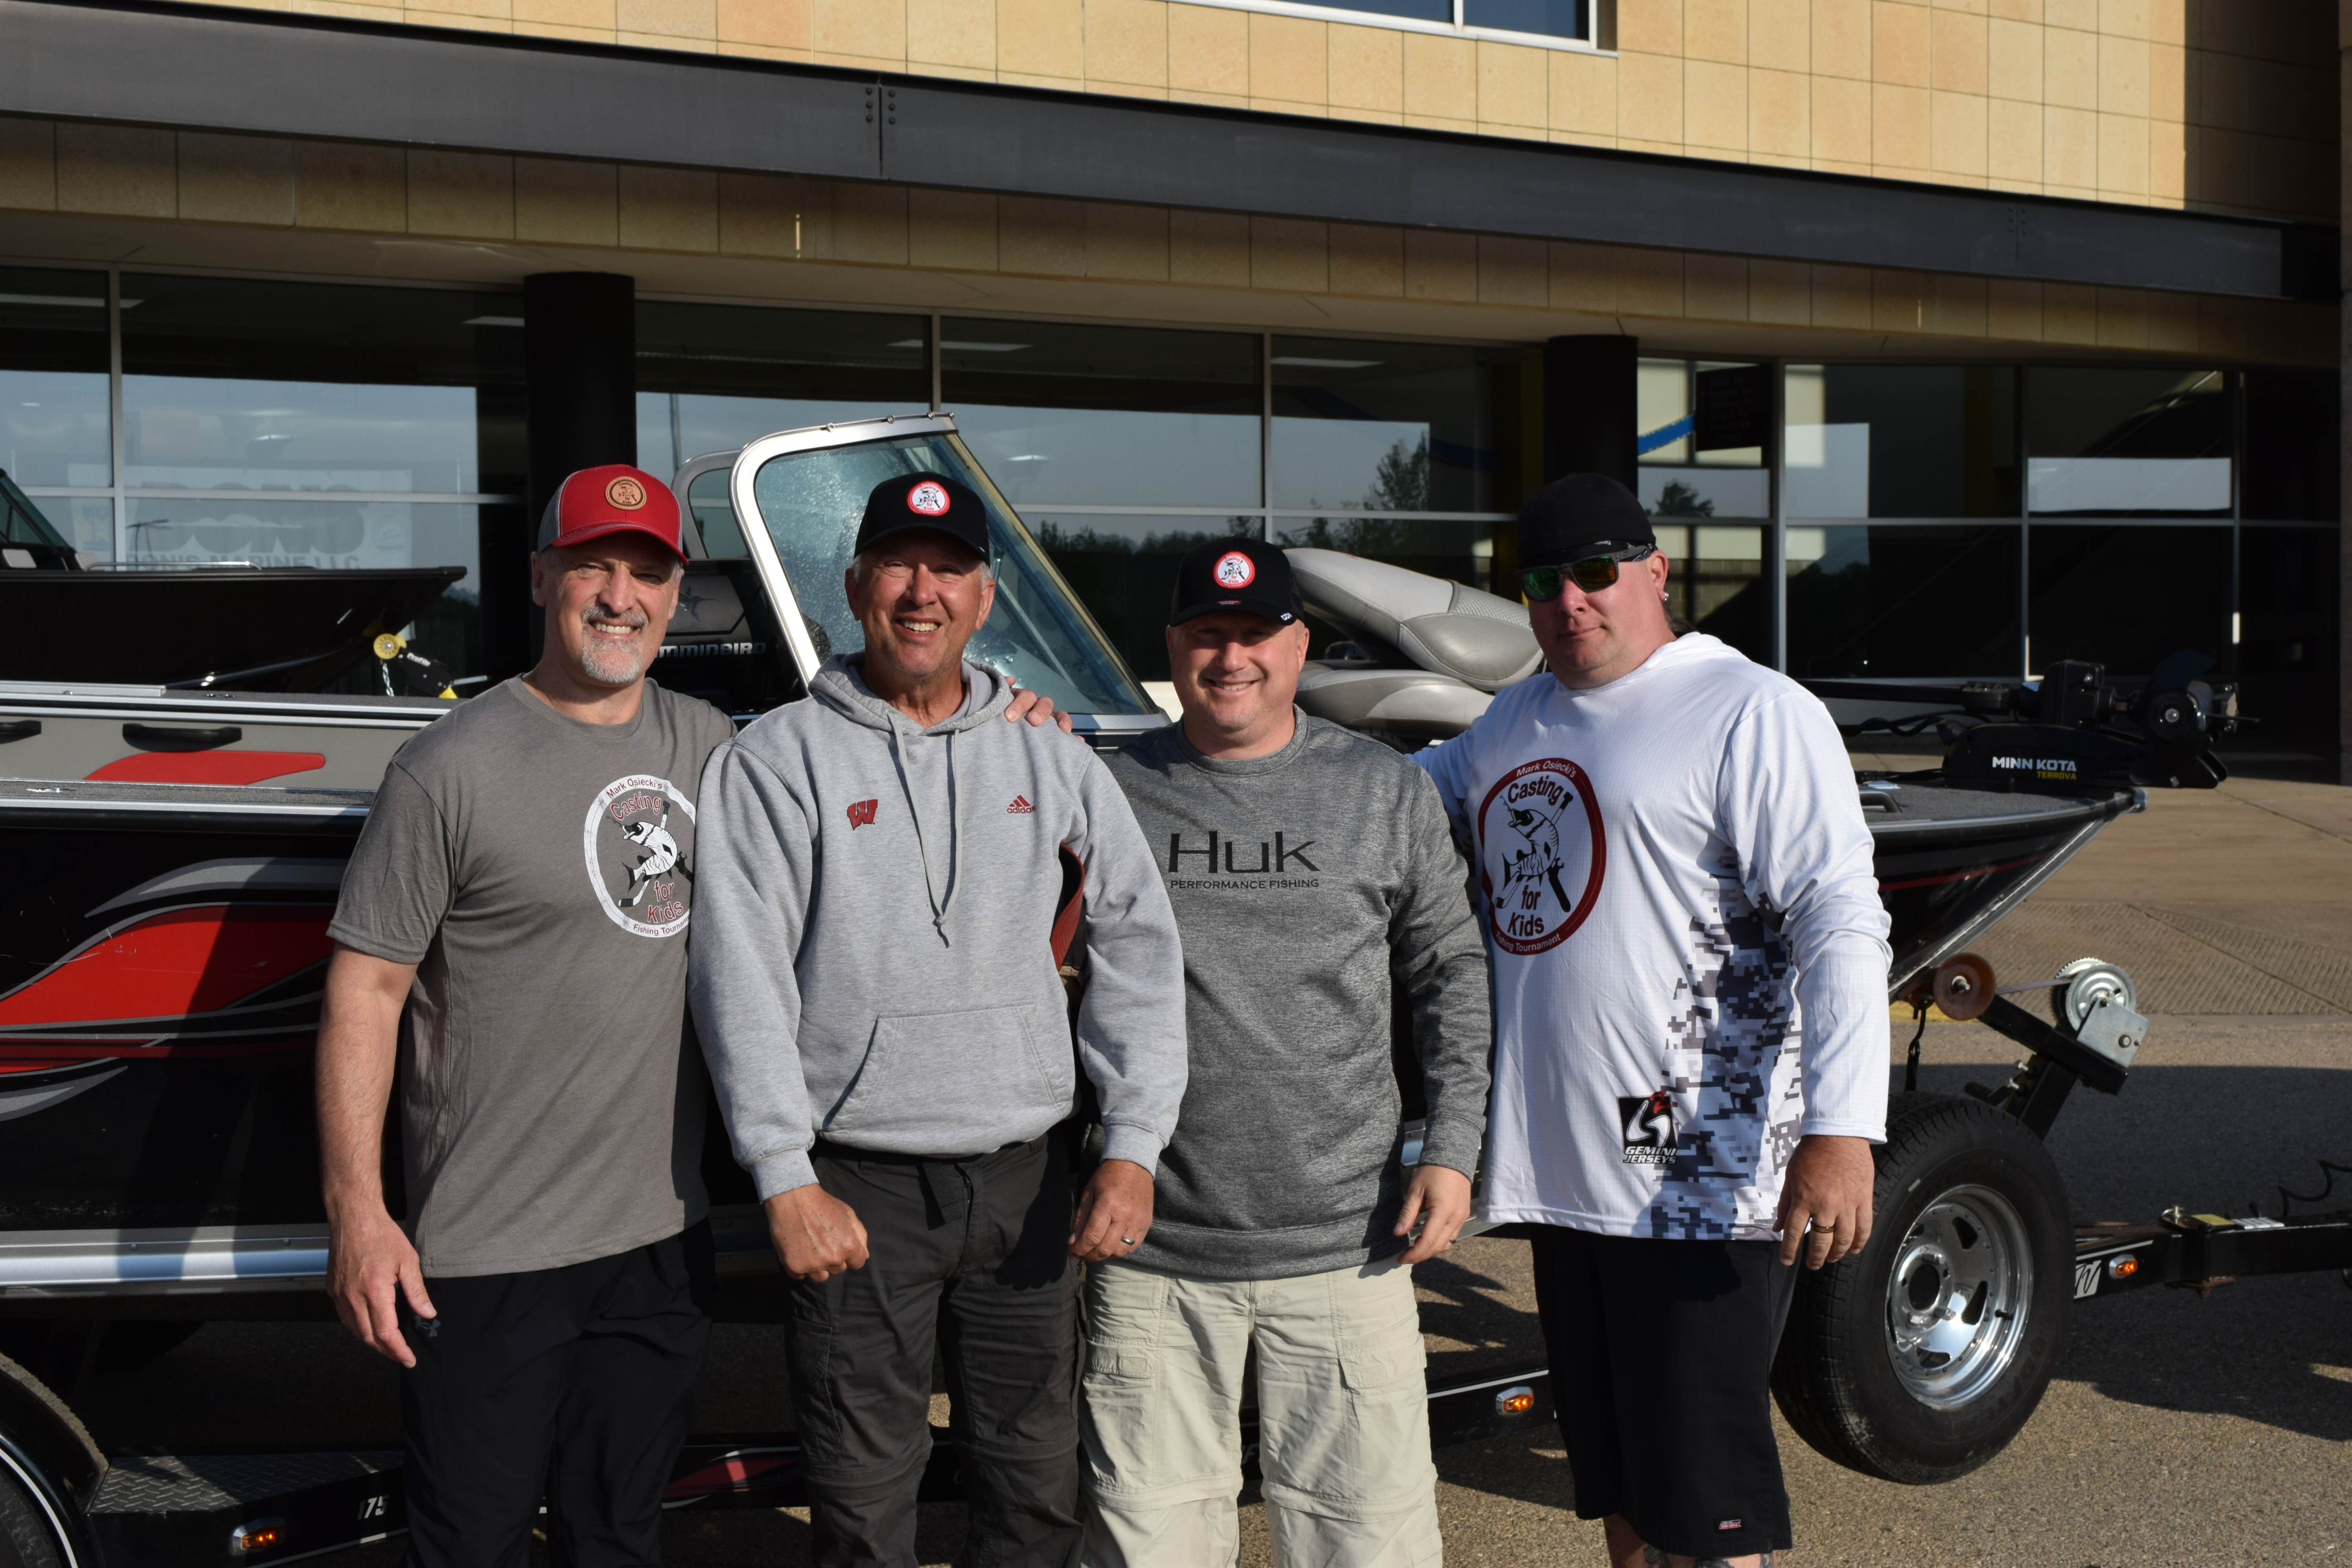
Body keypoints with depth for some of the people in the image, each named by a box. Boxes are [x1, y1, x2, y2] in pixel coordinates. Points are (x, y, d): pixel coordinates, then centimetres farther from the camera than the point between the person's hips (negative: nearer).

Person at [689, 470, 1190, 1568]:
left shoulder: (1048, 757, 8)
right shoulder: (779, 760, -1)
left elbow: (1139, 943, 8)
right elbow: (742, 981, -7)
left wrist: (1132, 1147, 0)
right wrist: (787, 1183, -13)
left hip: (1025, 1177, 3)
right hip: (858, 1186, -3)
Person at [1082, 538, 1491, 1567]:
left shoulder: (1388, 794, 7)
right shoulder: (1109, 795, 3)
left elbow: (1452, 972, 10)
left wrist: (1453, 1144, 3)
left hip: (1348, 1247, 1)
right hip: (1153, 1256, 0)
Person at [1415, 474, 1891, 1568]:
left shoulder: (1753, 715, -8)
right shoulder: (1514, 722, 16)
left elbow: (1839, 923, -17)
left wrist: (1841, 1130, -27)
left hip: (1703, 1182, -8)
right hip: (1563, 1169, 8)